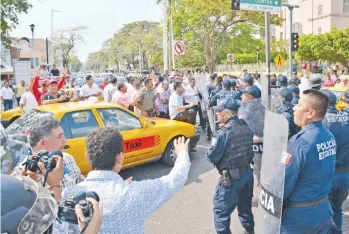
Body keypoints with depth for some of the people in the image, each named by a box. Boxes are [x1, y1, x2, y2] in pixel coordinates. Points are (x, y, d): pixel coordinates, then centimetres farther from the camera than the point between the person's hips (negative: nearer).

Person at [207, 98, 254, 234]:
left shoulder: (223, 133, -21)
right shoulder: (247, 128, 0)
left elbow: (212, 157, -13)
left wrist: (214, 142, 3)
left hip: (231, 177, -8)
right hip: (248, 173, 8)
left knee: (221, 211, 6)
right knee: (245, 206, 26)